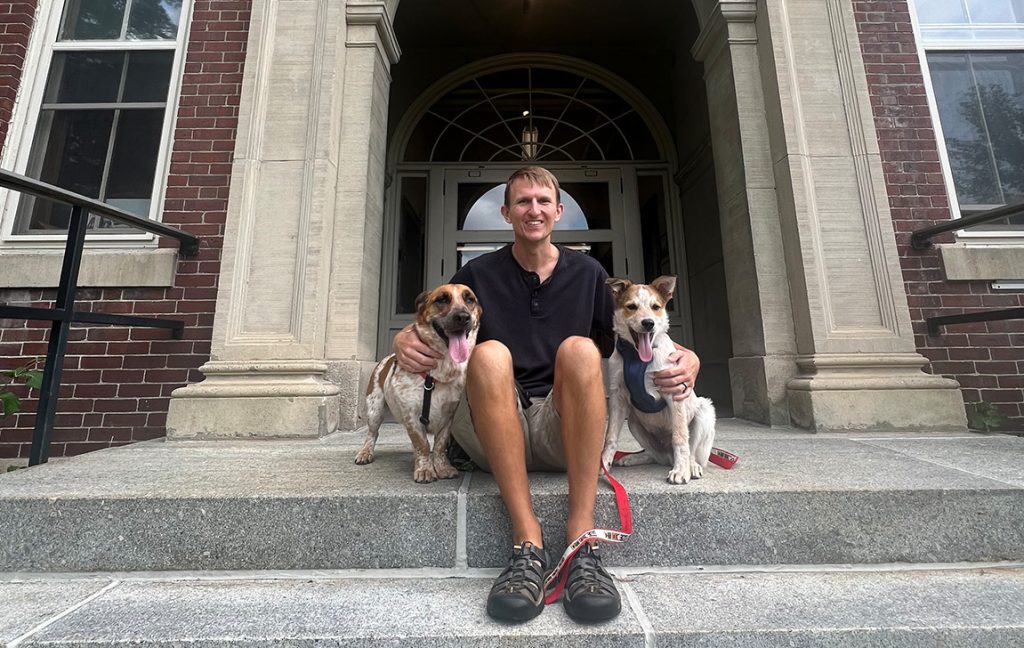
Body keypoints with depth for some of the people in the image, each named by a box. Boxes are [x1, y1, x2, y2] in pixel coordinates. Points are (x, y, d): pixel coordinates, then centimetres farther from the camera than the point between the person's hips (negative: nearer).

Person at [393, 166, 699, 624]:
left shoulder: (587, 273, 11)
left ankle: (582, 534, -27)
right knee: (490, 354, -28)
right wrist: (406, 340, -16)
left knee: (579, 349, -25)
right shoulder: (478, 274, 8)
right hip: (493, 436, 0)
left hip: (564, 432, 1)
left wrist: (683, 358, -9)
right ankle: (527, 542, -27)